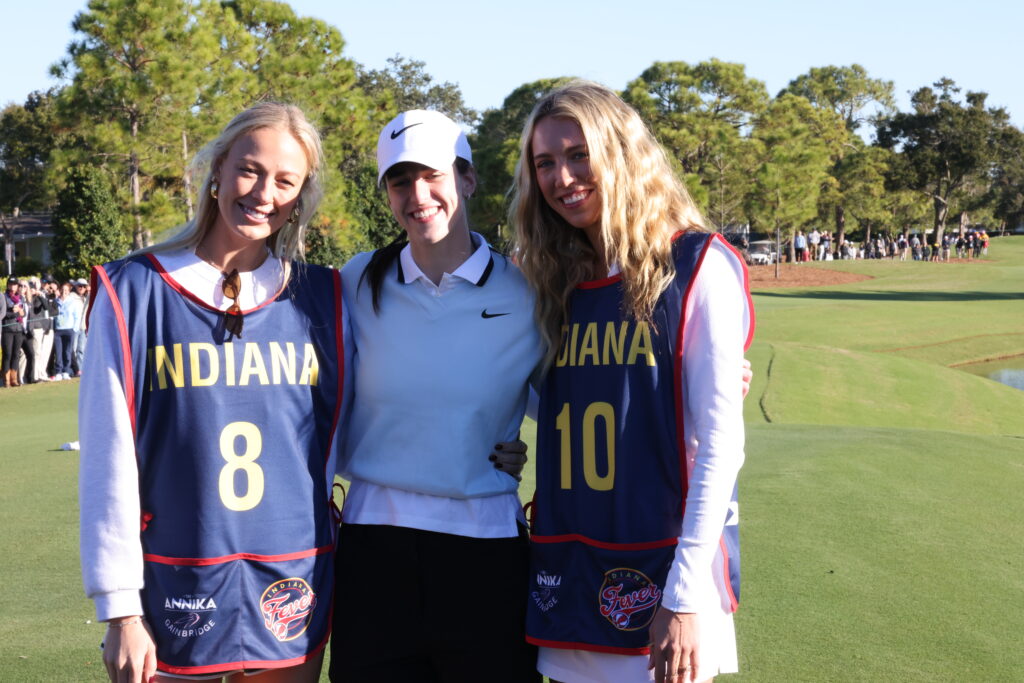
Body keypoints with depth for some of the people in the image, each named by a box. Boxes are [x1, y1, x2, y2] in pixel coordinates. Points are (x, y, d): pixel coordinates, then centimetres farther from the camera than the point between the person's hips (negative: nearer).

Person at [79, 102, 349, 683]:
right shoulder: (134, 291, -3)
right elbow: (108, 461, -5)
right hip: (174, 592, -2)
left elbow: (337, 438, 10)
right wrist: (119, 609, -9)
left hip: (293, 595, 2)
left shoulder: (321, 298, 4)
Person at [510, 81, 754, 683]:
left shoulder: (696, 267, -6)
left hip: (660, 574, -5)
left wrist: (686, 596, -16)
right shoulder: (558, 283, 10)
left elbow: (719, 440, -12)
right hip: (568, 578, 5)